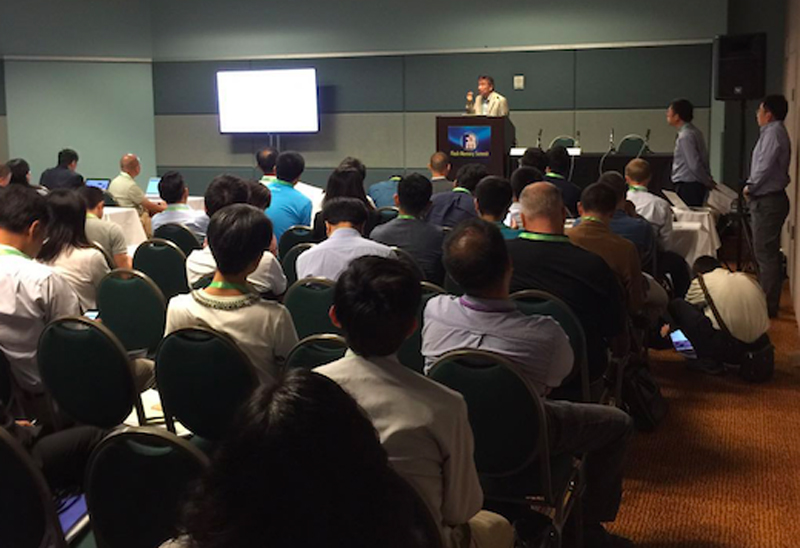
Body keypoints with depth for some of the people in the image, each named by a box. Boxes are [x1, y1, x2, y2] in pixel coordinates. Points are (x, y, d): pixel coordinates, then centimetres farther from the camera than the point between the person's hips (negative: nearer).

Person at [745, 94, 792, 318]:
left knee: (766, 253, -7)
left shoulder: (773, 132, -15)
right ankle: (768, 300, 25)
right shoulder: (774, 131, 16)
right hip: (770, 198, 11)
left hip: (768, 201, -11)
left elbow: (765, 165, -22)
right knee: (767, 252, 16)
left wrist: (750, 186, -9)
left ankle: (768, 306, -3)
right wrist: (753, 187, 8)